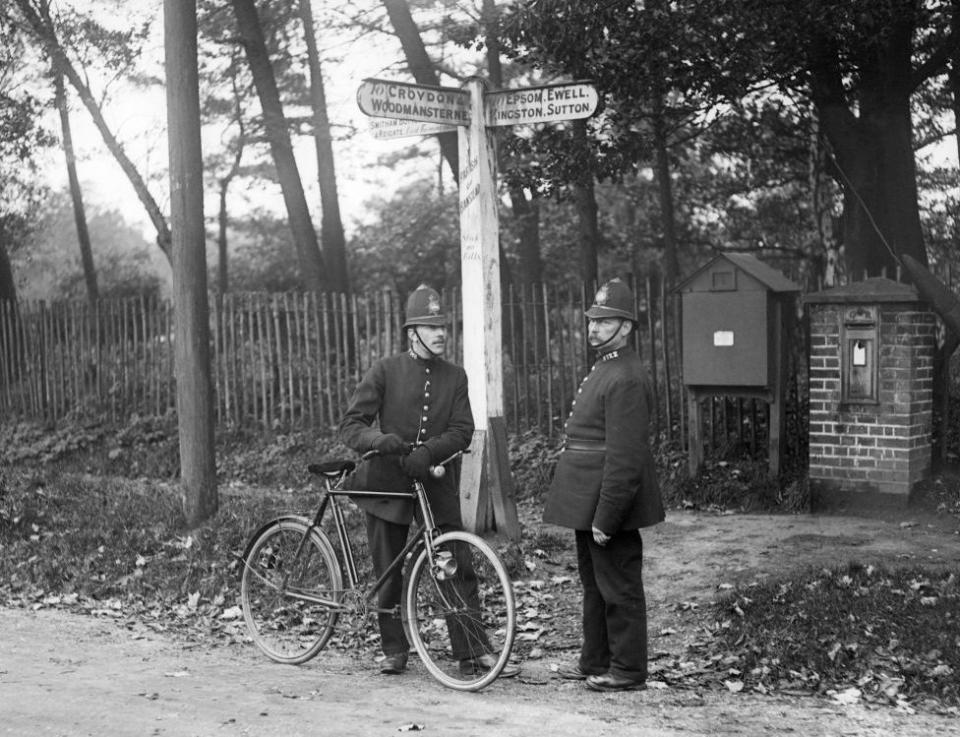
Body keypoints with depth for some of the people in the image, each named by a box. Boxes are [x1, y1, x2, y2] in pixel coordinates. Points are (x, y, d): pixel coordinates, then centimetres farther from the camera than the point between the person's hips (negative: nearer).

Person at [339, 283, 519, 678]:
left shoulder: (455, 376, 4)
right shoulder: (386, 370, -4)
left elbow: (462, 430, -5)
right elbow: (350, 425, -7)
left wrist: (428, 450, -23)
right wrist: (380, 439, -28)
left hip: (435, 482, 2)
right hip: (387, 481, -2)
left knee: (460, 570, -3)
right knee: (389, 573, 6)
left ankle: (472, 653, 3)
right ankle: (394, 650, 23)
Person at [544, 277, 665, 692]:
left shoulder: (626, 378, -20)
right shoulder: (605, 369, 14)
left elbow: (624, 457, -24)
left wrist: (605, 518, -24)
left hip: (609, 503, -10)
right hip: (588, 504, 10)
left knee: (619, 588, 1)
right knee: (594, 584, 18)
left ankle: (628, 670, 12)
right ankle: (595, 662, 30)